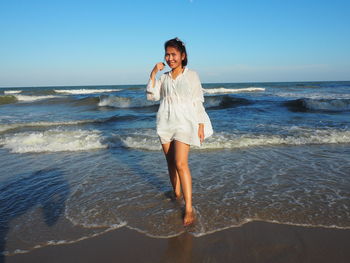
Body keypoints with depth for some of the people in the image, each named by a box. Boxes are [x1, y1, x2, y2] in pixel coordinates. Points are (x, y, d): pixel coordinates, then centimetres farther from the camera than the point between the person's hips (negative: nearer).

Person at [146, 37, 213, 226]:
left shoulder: (191, 75, 1)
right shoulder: (164, 78, 11)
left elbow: (198, 101, 0)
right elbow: (151, 96, 0)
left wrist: (201, 125, -4)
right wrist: (153, 73, -5)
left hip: (184, 122, -4)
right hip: (165, 123, 5)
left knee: (181, 164, -15)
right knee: (171, 163, 11)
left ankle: (189, 209, -9)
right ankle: (176, 195, 30)